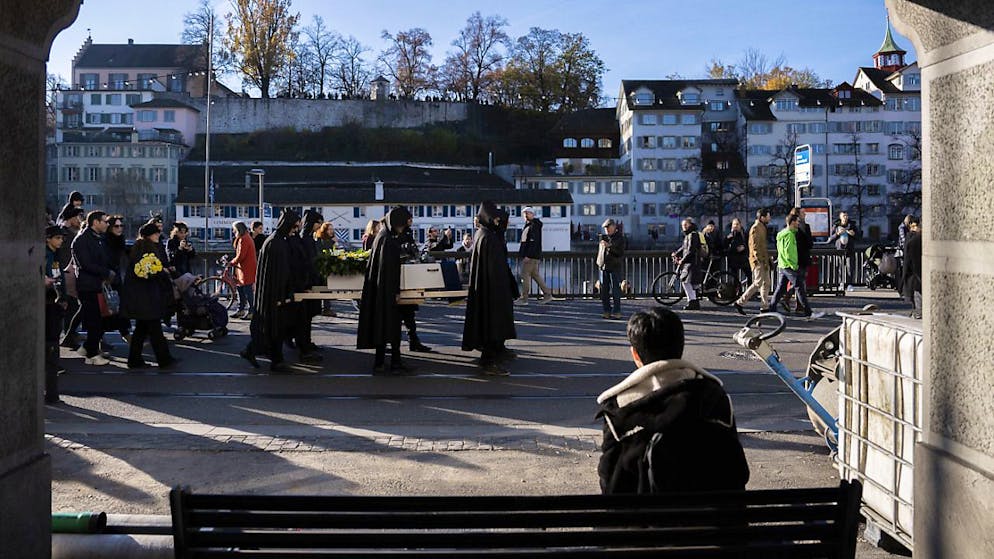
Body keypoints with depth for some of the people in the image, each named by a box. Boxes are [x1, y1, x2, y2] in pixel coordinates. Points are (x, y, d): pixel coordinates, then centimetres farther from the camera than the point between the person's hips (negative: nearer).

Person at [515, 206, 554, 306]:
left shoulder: (534, 226, -13)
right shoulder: (527, 225, 19)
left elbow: (533, 242, -21)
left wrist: (528, 255, -25)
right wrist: (523, 254, 22)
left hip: (532, 256, -10)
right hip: (528, 255, 10)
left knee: (525, 275, -7)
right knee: (535, 275, 12)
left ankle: (524, 299, -4)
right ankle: (547, 294, 15)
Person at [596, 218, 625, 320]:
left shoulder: (619, 237, 0)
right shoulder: (604, 237, 16)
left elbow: (621, 252, -11)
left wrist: (610, 246, -21)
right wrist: (599, 262, 14)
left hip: (615, 267, -6)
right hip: (604, 267, 6)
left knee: (615, 290, -5)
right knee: (604, 291, 5)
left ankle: (616, 312, 0)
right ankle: (607, 311, 13)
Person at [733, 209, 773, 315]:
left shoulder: (763, 227, 18)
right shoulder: (755, 228, -13)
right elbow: (754, 246, -19)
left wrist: (768, 259, 20)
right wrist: (760, 260, -23)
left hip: (764, 260, 10)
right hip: (758, 260, -10)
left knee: (766, 283, 9)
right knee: (758, 283, -10)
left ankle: (764, 307, 13)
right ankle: (740, 303, -5)